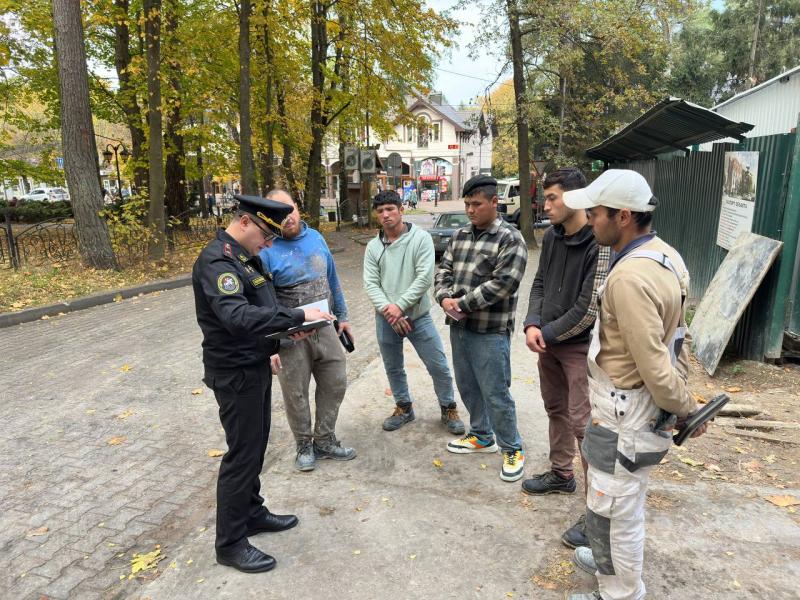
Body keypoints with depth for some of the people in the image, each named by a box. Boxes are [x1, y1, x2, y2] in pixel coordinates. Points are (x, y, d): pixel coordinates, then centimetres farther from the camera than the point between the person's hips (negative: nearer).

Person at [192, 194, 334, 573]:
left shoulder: (245, 257, 10)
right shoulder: (216, 260, -21)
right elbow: (237, 317, -36)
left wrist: (287, 330, 8)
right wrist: (297, 316, -34)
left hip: (254, 367, 10)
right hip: (234, 374, -9)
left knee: (255, 446, 20)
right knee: (242, 454, 1)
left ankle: (252, 513, 38)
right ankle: (230, 543, 18)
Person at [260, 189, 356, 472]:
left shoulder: (316, 237, 4)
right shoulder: (267, 250, -14)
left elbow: (332, 281, 14)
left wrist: (342, 317, 15)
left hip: (325, 329, 5)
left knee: (335, 384, 13)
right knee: (296, 395, 9)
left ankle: (324, 440, 32)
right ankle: (304, 446, 31)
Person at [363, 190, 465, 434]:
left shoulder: (420, 237, -9)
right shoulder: (373, 246, 2)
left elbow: (425, 278, -17)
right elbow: (371, 284, -3)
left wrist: (399, 306, -19)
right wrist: (388, 310, -18)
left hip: (418, 316, -3)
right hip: (385, 319, 3)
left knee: (439, 367, 3)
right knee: (393, 368, 17)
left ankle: (448, 409, 25)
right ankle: (404, 407, 39)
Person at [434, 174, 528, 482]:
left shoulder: (510, 239, -10)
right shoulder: (460, 235, 11)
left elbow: (502, 283, -19)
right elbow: (444, 269, 11)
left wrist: (462, 303, -16)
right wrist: (445, 298, -10)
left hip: (489, 332, -7)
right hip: (459, 326, 7)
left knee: (495, 393, 0)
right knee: (467, 386, 18)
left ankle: (512, 449, 20)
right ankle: (482, 436, 38)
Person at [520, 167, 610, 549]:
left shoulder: (600, 244, -21)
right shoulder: (551, 236, 3)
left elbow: (589, 308, -23)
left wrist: (548, 334, -14)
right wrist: (532, 325, -9)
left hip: (580, 346, -8)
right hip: (549, 342, 8)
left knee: (584, 424, -5)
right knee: (556, 410, 21)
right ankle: (561, 474, 42)